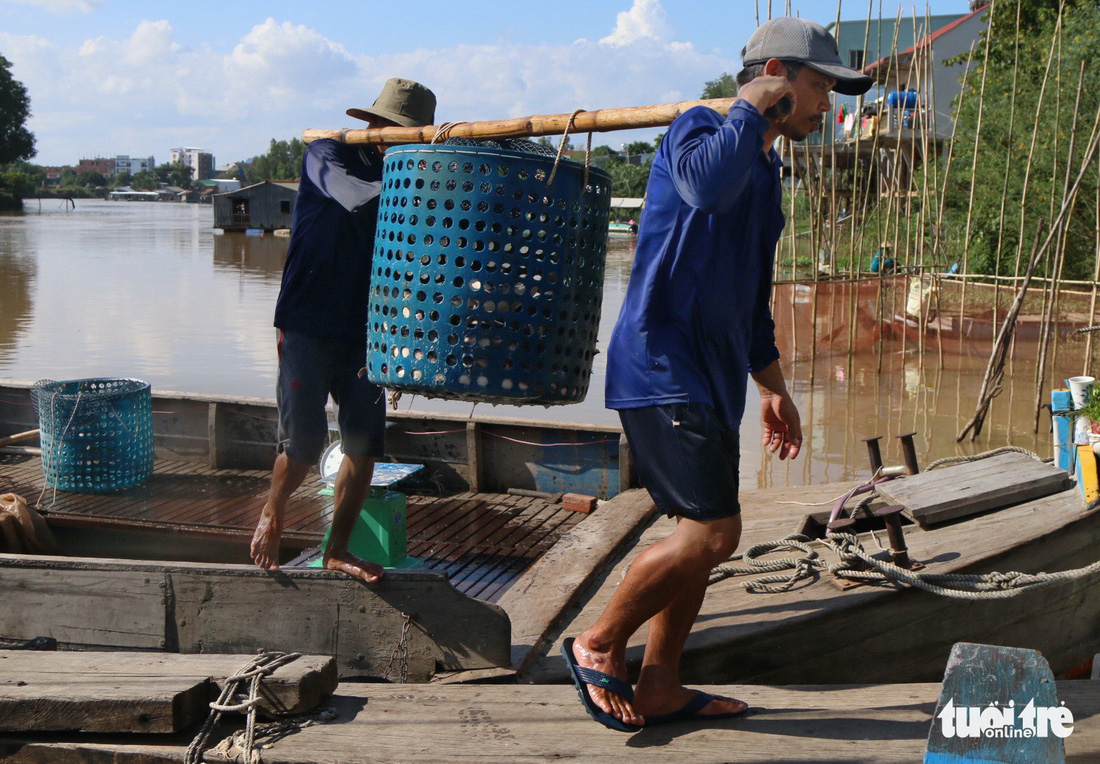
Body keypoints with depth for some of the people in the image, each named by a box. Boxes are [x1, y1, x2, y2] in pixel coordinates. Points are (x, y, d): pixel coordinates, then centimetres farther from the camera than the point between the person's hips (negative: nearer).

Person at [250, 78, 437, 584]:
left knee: (364, 445, 2)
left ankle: (337, 550, 16)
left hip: (365, 332, 5)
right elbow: (355, 198, -26)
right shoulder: (327, 154, -4)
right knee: (304, 444, -6)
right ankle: (273, 514, 25)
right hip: (308, 327, -5)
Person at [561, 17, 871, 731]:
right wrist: (757, 110, -18)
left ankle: (659, 687, 21)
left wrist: (772, 387, 30)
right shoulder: (700, 130, -7)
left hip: (709, 376, 10)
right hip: (664, 366, -10)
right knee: (713, 531, -13)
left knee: (704, 534, 11)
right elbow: (705, 185, -35)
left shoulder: (764, 171, 21)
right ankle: (599, 645, 5)